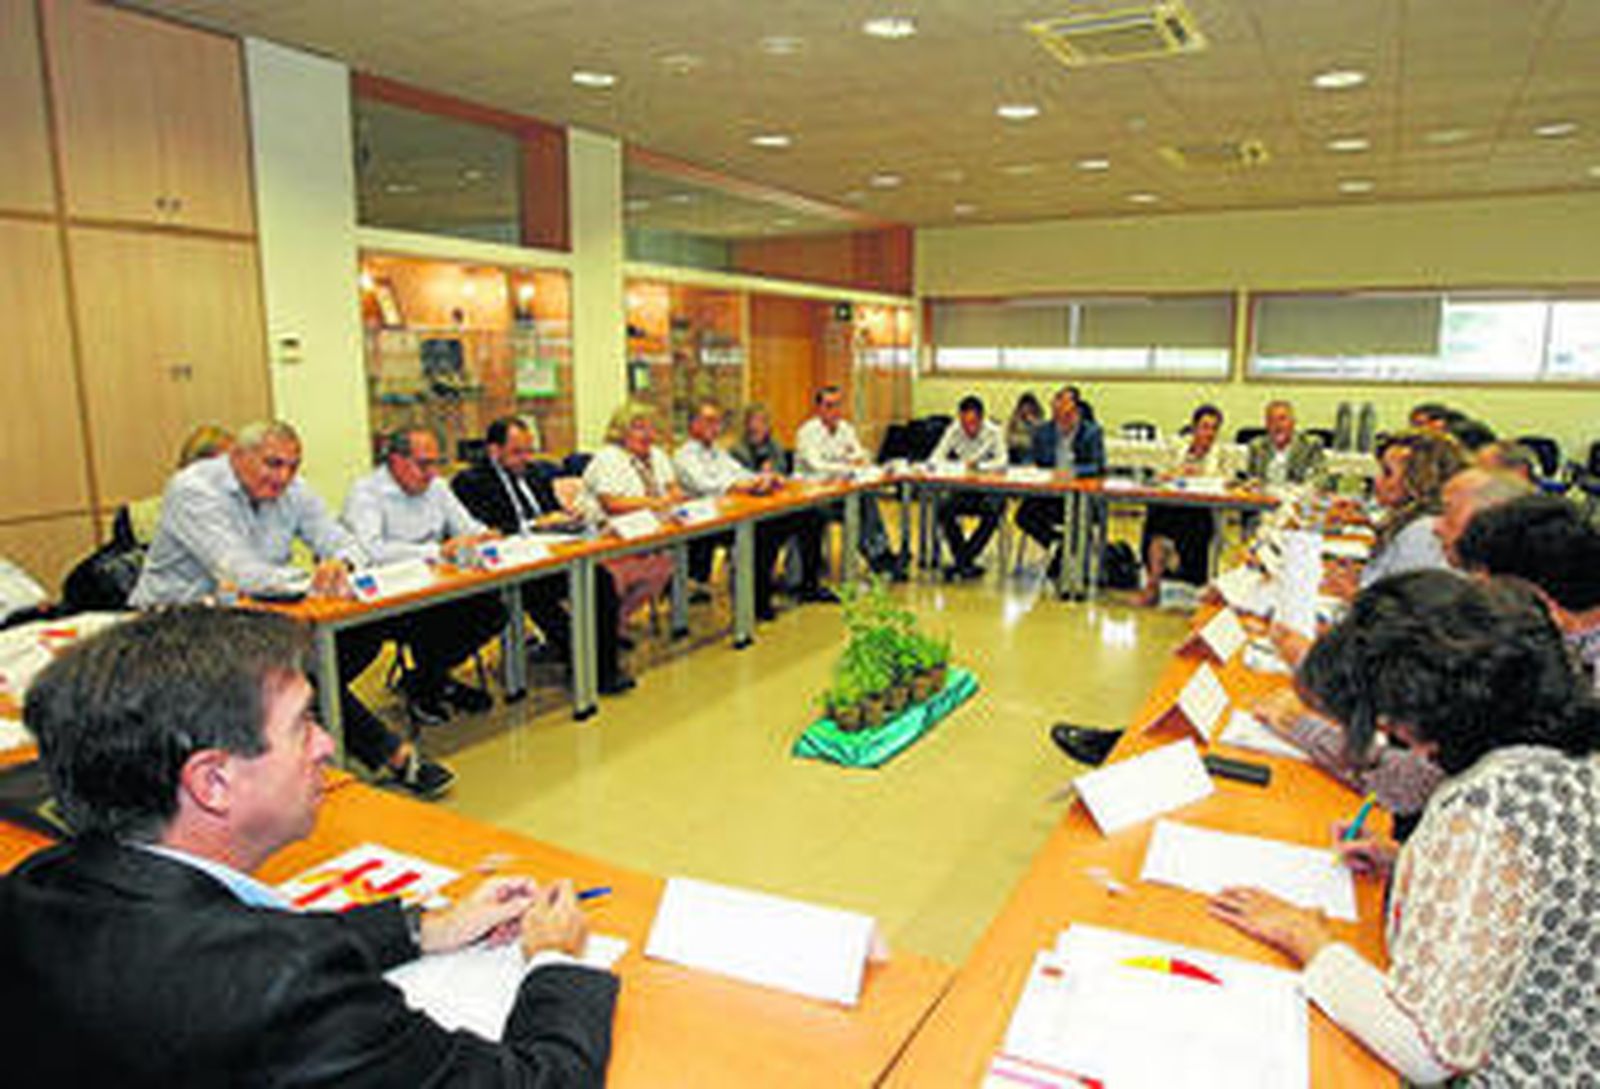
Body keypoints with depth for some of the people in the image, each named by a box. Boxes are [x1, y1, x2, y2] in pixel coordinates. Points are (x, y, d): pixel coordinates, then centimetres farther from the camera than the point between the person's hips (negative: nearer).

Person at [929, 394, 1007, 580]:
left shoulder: (993, 432, -12)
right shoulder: (954, 430, -4)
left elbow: (1002, 462, -24)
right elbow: (935, 459, -8)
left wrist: (979, 466, -41)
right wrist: (959, 465, -27)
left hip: (990, 491, -2)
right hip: (963, 491, 2)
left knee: (992, 513, -33)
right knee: (942, 508, -26)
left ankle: (961, 561, -20)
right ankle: (966, 562, -15)